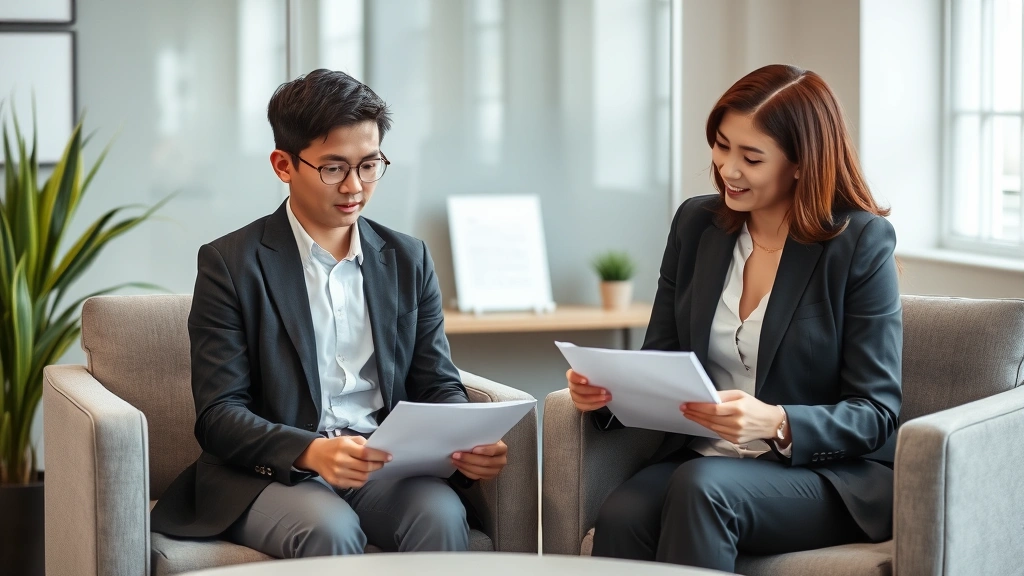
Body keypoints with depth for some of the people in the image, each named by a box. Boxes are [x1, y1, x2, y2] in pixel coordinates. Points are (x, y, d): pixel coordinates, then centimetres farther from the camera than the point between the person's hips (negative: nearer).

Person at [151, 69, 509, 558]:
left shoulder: (407, 260, 14)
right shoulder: (231, 264, 0)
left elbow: (437, 385, 13)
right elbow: (218, 415, -7)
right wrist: (311, 452, -26)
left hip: (383, 465, 4)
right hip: (271, 472, -3)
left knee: (441, 515, -30)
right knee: (331, 530, -36)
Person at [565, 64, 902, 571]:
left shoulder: (861, 242, -6)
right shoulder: (696, 223, 9)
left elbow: (876, 413, -8)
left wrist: (774, 423, -26)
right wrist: (609, 390, -10)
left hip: (833, 476, -4)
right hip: (701, 457, 4)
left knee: (700, 487, -35)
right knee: (619, 519, -30)